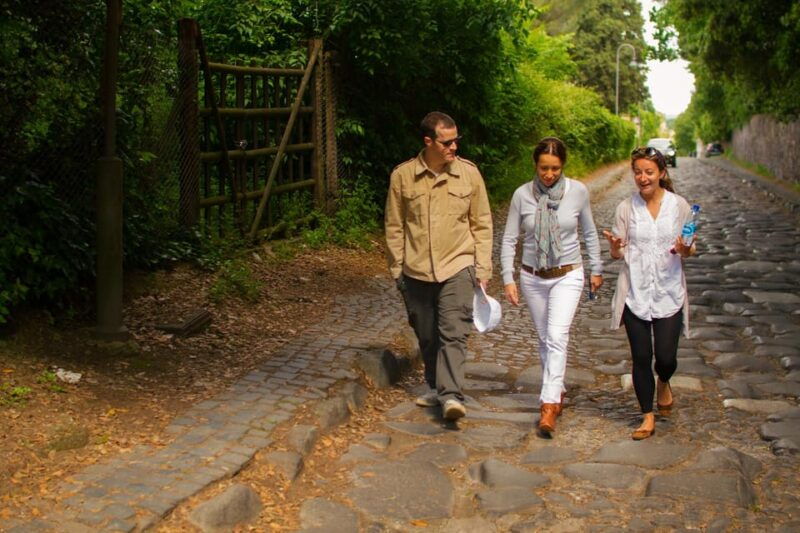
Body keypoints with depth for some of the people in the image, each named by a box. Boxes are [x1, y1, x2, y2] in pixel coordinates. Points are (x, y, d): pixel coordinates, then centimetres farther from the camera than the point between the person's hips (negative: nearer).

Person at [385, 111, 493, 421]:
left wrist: (482, 269, 3)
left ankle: (451, 395, -16)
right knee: (427, 336, 13)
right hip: (416, 271, 2)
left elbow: (481, 225, 5)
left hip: (457, 267, -1)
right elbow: (394, 227, 5)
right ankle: (435, 387, 31)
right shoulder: (402, 176, -3)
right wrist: (397, 270, 5)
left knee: (454, 333, -14)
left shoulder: (469, 173, -1)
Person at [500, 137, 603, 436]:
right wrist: (508, 279, -6)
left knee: (557, 336, -16)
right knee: (545, 339, 11)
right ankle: (558, 392, 30)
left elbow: (589, 232, 8)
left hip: (567, 276, -2)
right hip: (532, 278, 2)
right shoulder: (522, 195, -6)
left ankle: (549, 405, -18)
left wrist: (596, 269, 12)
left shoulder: (578, 192, -6)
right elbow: (509, 239, 0)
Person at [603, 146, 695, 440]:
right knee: (641, 358, 3)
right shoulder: (626, 207, 1)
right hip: (635, 293, 1)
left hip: (669, 292, 0)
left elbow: (689, 249, 6)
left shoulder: (679, 205, -1)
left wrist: (685, 250, -18)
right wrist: (615, 246, -20)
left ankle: (663, 383, 35)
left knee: (666, 357, -2)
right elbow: (618, 253, 3)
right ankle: (648, 417, 19)